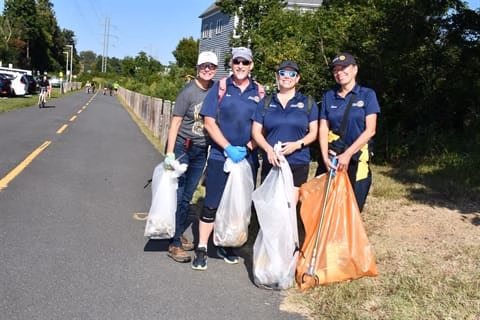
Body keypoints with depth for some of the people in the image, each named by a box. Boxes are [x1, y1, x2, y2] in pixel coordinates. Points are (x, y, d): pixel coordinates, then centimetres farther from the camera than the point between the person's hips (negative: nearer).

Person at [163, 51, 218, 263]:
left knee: (187, 196, 13)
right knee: (177, 195, -2)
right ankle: (174, 244, 4)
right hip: (182, 147, -5)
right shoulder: (188, 92, -13)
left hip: (201, 150, 5)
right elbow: (175, 122, -14)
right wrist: (169, 153, -20)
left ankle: (179, 235, 27)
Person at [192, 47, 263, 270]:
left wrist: (248, 148, -10)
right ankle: (201, 249, 10)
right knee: (211, 204, -1)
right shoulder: (220, 87, 2)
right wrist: (228, 148, -12)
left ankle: (226, 246, 26)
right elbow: (209, 122, -3)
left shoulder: (259, 92, 6)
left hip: (247, 158, 2)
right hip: (220, 156, -2)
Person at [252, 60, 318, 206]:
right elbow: (256, 131, 6)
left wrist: (297, 144, -14)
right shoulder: (266, 102, 9)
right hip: (271, 162, 1)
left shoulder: (308, 103, 7)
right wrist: (269, 149, -12)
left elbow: (313, 132, 6)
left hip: (298, 164, -1)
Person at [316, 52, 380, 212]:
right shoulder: (328, 96, 10)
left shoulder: (367, 94, 1)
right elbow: (323, 128, 3)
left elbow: (370, 130, -6)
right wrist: (325, 157, -11)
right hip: (332, 155, 3)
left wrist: (348, 154, -14)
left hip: (357, 157, -2)